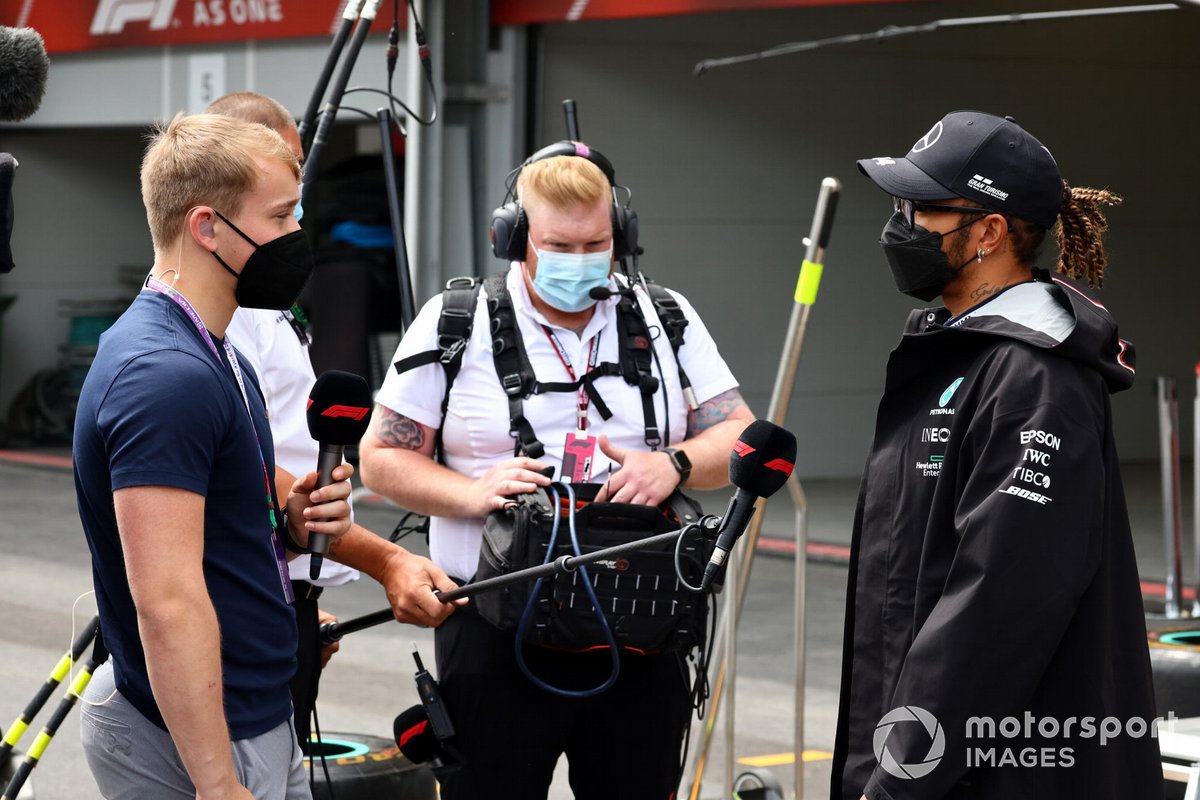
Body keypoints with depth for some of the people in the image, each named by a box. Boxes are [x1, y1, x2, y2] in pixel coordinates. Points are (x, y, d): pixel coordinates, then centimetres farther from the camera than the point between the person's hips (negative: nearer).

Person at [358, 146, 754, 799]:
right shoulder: (454, 325, 2)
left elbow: (739, 434, 9)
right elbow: (382, 456, 2)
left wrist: (675, 464, -13)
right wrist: (473, 493, -15)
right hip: (497, 639, -2)